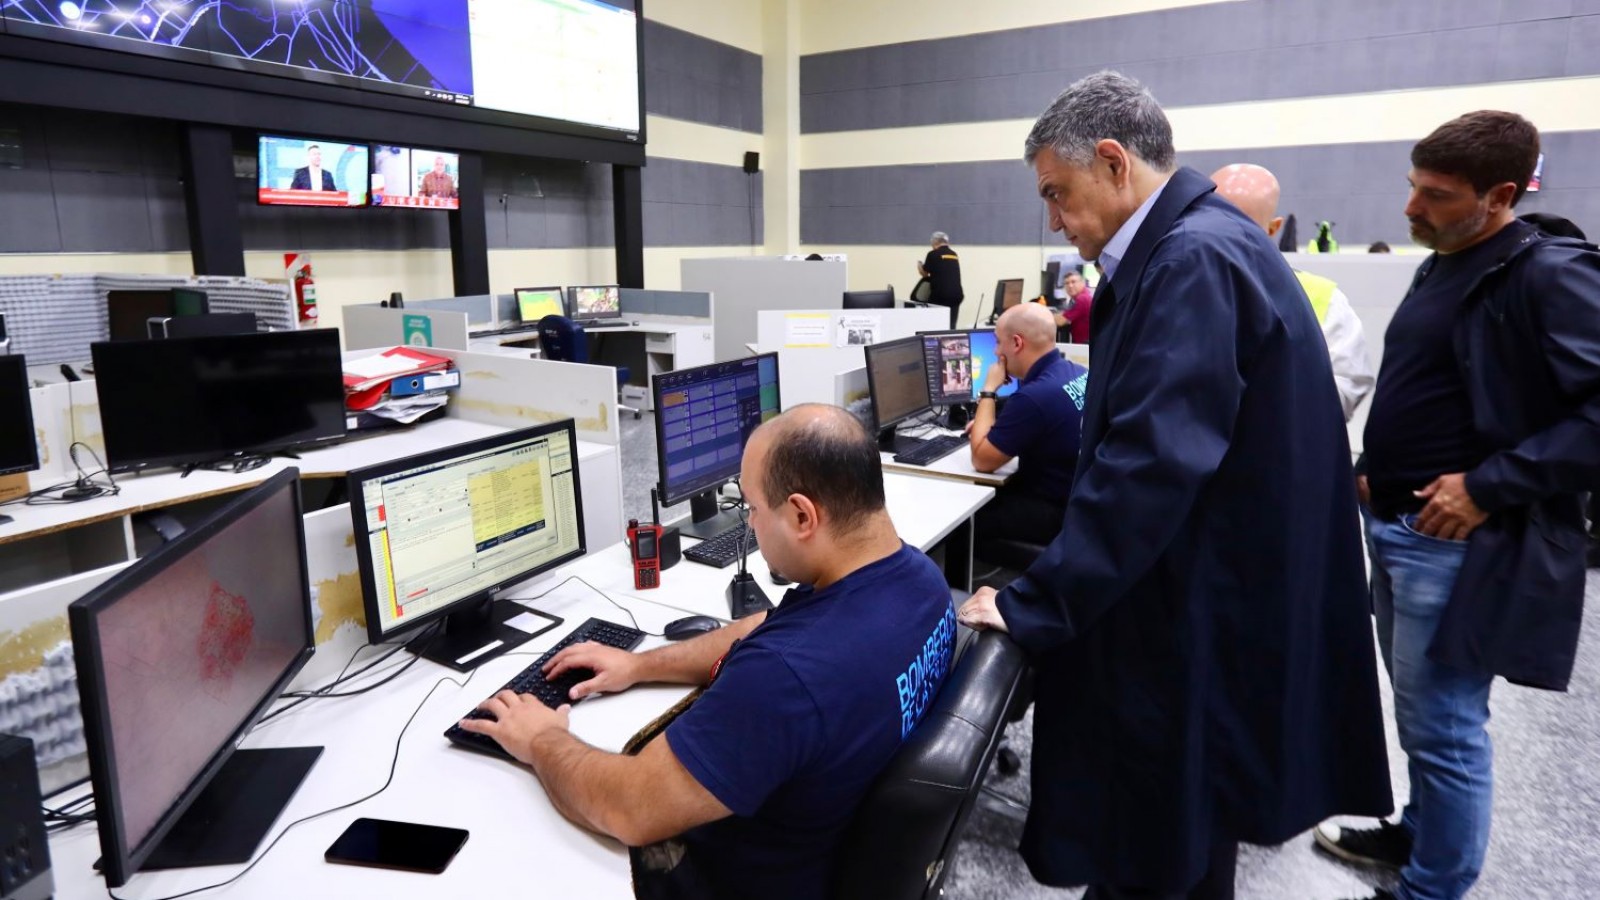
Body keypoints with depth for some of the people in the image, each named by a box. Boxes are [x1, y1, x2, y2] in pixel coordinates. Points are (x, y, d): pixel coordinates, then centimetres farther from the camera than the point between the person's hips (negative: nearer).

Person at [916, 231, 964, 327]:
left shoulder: (933, 254, -3)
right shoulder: (954, 254, 15)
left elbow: (924, 274, 6)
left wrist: (919, 266, 26)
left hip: (940, 295, -5)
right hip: (956, 294, 5)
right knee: (951, 325, 5)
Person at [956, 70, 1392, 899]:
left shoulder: (1193, 258, -22)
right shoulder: (1195, 242, 10)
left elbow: (1149, 461, -28)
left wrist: (1032, 605, -23)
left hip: (1199, 613, -10)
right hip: (1200, 593, 10)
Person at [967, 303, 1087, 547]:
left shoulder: (1034, 395, -28)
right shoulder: (1078, 373, 0)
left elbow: (981, 460, -16)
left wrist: (988, 390, -9)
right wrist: (989, 426, 8)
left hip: (1056, 512, -9)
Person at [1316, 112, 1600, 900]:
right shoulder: (1439, 269, 11)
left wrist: (1488, 487, -23)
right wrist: (1378, 472, 12)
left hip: (1461, 544, -8)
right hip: (1399, 528, 9)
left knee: (1442, 726, 3)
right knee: (1420, 713, 22)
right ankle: (1419, 833, 41)